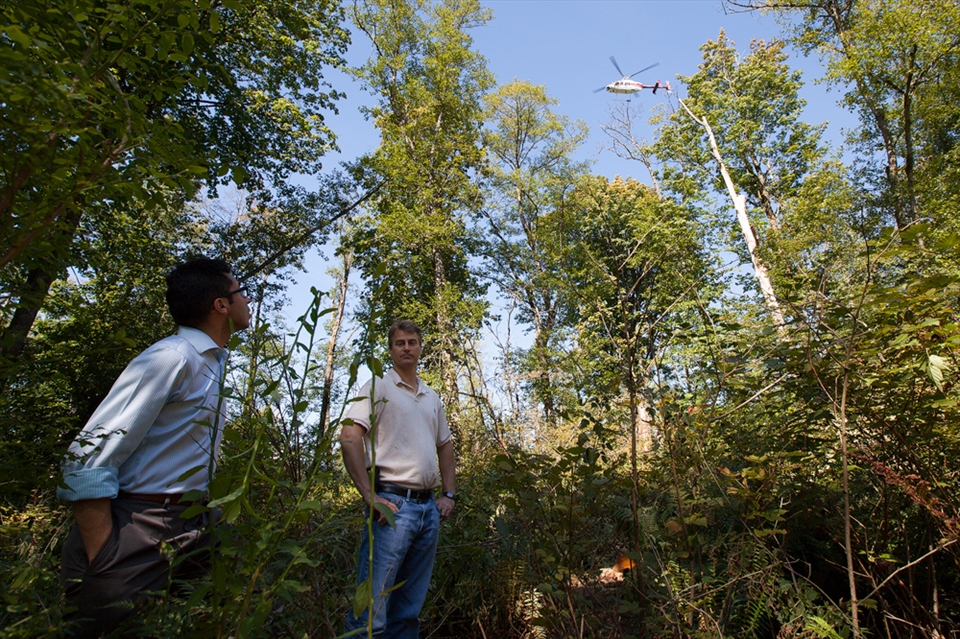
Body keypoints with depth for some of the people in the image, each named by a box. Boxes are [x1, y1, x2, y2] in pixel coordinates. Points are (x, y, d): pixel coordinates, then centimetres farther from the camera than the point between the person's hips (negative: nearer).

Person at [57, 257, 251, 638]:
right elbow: (88, 461, -22)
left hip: (190, 532, 8)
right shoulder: (172, 357, -18)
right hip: (138, 537, -8)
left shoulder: (213, 363, 10)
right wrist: (103, 567, -23)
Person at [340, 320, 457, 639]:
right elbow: (349, 437, -11)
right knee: (372, 612, -5)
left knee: (409, 611, 15)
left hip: (429, 507, 6)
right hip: (393, 503, -6)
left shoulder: (432, 398, 17)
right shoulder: (378, 387, -1)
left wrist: (448, 495, 13)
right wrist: (369, 495, -16)